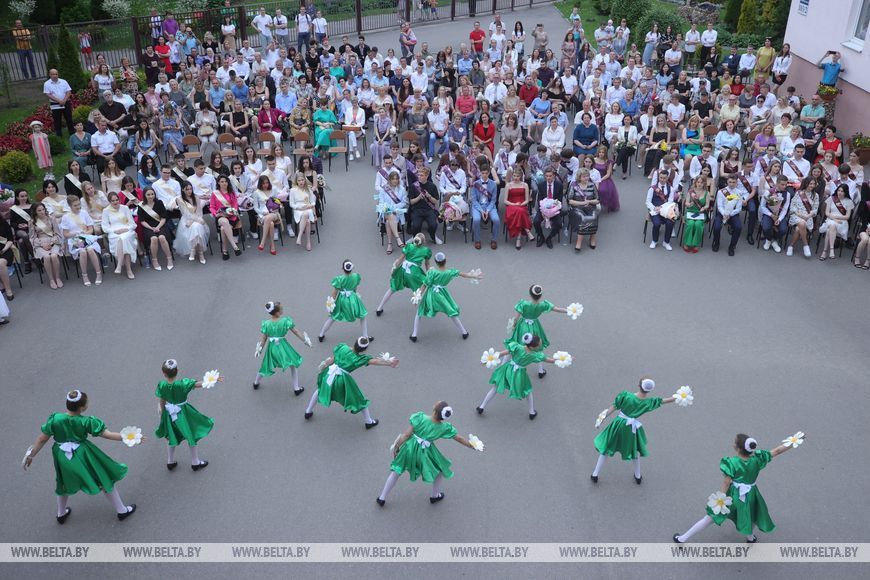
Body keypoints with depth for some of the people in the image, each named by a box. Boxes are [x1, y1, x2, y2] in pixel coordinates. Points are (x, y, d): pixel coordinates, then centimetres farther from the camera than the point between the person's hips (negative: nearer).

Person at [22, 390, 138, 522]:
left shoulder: (55, 419, -17)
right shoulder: (86, 422, -23)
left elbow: (42, 439, -8)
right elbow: (106, 434, -19)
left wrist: (31, 455, 7)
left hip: (62, 459, 3)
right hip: (83, 456, -3)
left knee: (65, 484, 32)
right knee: (105, 480, 16)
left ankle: (61, 514, 51)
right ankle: (122, 510, 27)